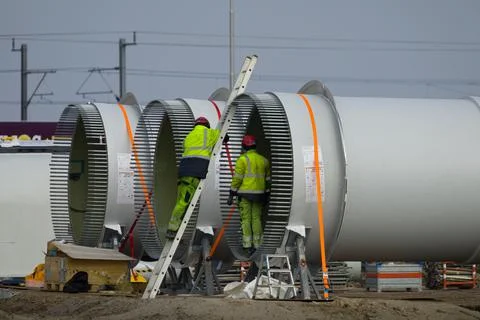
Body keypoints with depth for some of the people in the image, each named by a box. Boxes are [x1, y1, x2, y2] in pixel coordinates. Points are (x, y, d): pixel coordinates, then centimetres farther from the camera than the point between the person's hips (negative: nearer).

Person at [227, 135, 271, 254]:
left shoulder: (243, 159, -6)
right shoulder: (263, 160, 12)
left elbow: (237, 178, -11)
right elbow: (267, 179, 16)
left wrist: (231, 195, -8)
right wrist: (266, 195, 24)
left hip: (245, 194, -5)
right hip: (258, 194, 5)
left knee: (246, 219, -3)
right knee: (256, 219, 9)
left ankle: (247, 246, -8)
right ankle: (257, 245, 7)